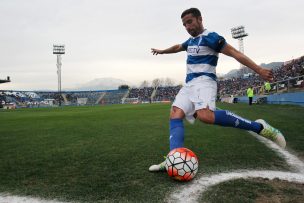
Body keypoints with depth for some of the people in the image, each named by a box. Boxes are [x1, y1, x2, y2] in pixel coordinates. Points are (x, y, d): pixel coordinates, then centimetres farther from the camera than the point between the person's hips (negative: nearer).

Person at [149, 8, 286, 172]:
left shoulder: (210, 37, -3)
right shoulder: (190, 40, 23)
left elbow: (235, 53, -11)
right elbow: (177, 47, 44)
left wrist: (259, 70, -20)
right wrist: (161, 51, 61)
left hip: (204, 81, -8)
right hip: (189, 84, 9)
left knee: (205, 116, -35)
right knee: (175, 115, -14)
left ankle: (258, 126, -22)